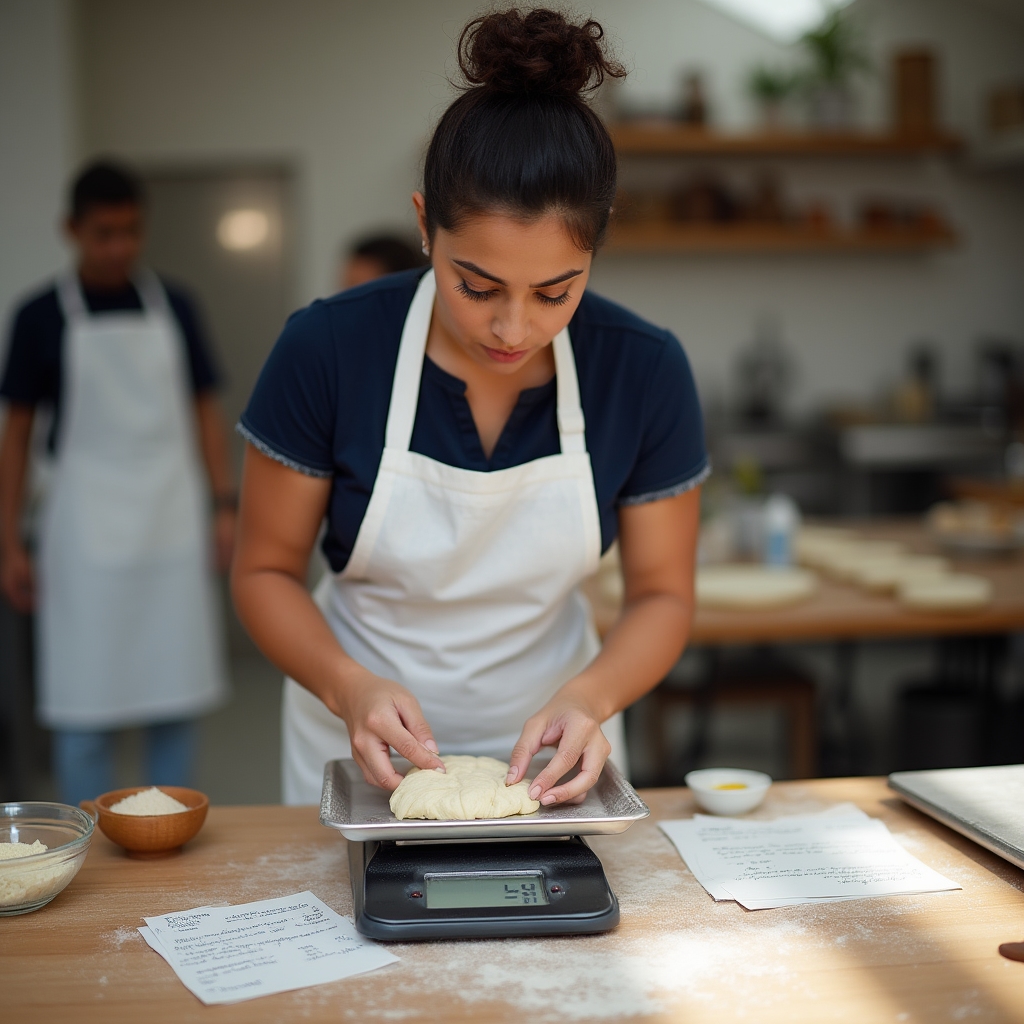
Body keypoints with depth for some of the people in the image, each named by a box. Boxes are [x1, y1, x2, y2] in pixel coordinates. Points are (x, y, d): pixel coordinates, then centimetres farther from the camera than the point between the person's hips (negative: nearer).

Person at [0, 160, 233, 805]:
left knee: (177, 696, 7)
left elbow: (205, 412, 10)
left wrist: (227, 504, 0)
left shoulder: (173, 307, 6)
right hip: (87, 531, -2)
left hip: (172, 526, 2)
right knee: (84, 706, 1)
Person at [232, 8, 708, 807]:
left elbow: (662, 593, -7)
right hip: (363, 742, -1)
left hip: (548, 746, 1)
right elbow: (265, 569, -11)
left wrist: (587, 700, -26)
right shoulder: (326, 348, -22)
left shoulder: (645, 370, -18)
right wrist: (349, 687, -29)